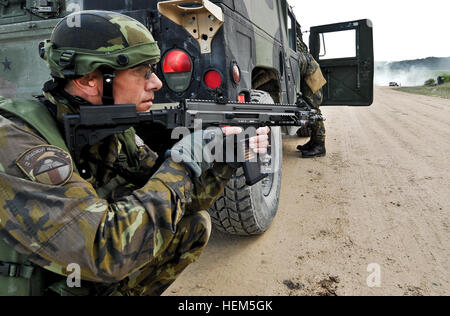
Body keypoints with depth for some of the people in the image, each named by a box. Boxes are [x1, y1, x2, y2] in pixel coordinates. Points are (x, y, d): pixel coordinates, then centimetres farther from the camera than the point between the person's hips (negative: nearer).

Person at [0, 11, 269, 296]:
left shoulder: (116, 130, -6)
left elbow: (178, 202, 0)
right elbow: (106, 253, -36)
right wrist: (180, 167, -28)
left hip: (88, 274, 6)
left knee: (194, 225, -1)